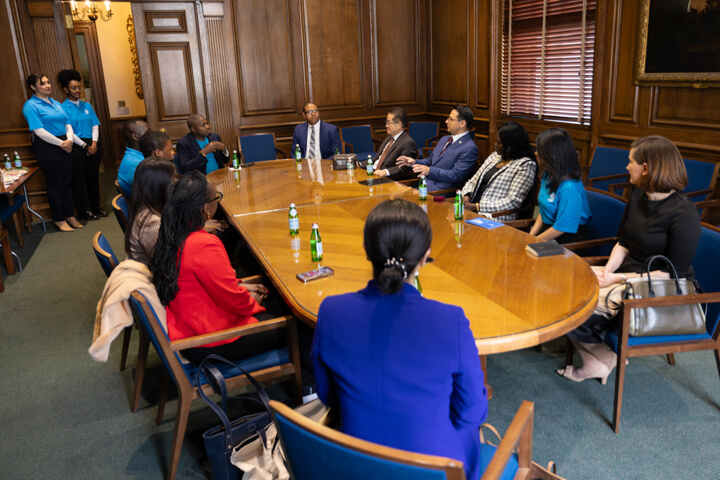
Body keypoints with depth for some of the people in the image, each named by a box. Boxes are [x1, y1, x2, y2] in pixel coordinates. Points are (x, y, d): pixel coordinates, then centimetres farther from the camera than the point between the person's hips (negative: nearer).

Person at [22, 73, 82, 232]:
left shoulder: (56, 103, 15)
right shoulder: (30, 106, -7)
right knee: (54, 183, 0)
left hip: (64, 145, 7)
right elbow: (39, 131, -15)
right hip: (46, 147, -6)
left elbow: (68, 124, 12)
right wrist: (60, 143, -16)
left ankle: (70, 215, 20)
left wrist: (69, 140, -7)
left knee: (66, 181, 10)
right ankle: (59, 219, 10)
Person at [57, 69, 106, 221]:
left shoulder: (87, 106, 12)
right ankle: (84, 211, 9)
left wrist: (94, 143, -7)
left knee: (93, 176, 10)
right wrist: (85, 146, -13)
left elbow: (95, 126, 8)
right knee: (79, 180, 1)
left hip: (91, 146, 5)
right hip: (76, 147, -5)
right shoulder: (63, 108, -4)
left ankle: (95, 208, 21)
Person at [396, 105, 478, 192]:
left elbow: (456, 175, -18)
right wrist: (414, 162, 5)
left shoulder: (469, 148, -10)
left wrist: (430, 171, -27)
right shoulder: (444, 139, 20)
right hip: (424, 184, 8)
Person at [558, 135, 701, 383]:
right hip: (625, 275, 8)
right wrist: (608, 269, -9)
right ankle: (593, 362, 5)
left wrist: (620, 278, -22)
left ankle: (603, 360, 9)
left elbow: (673, 273, -18)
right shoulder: (638, 196, 7)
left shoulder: (684, 214, -18)